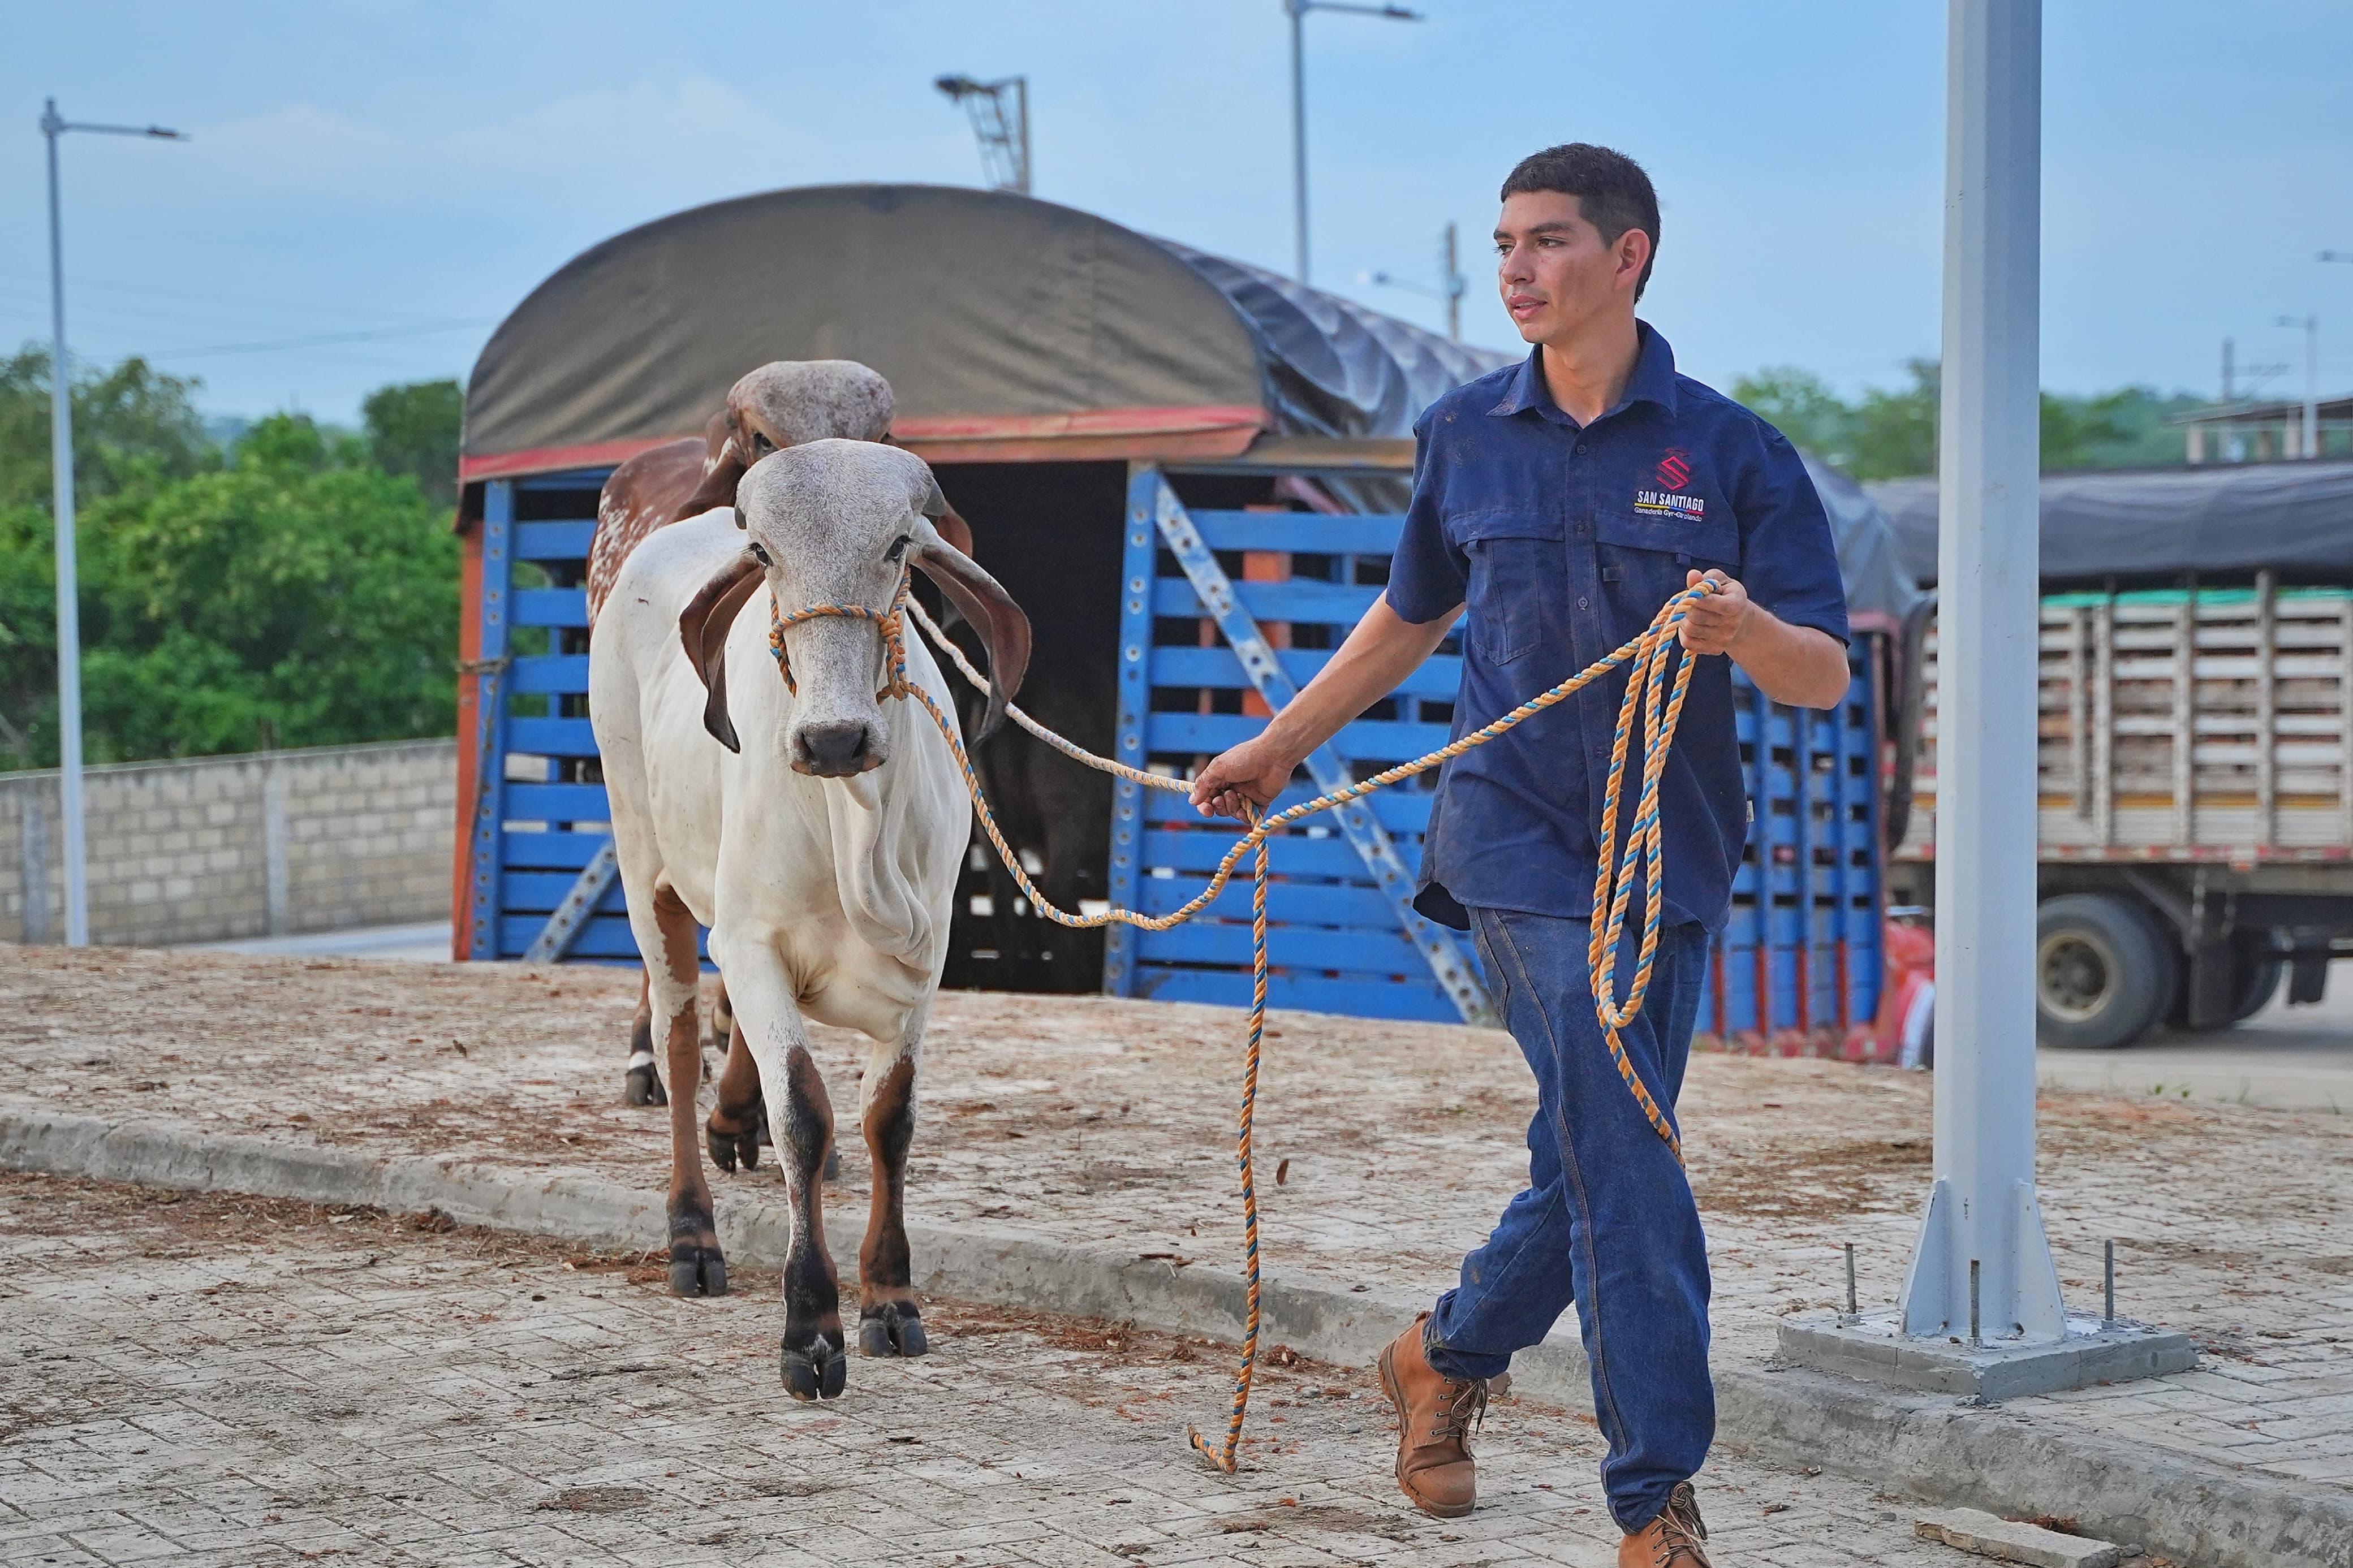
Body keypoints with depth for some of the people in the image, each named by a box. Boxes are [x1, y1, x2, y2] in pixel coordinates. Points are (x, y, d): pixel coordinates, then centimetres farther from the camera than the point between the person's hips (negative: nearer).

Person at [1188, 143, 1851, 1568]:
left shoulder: (1730, 450, -1)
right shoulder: (1467, 436, 5)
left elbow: (1826, 678, -6)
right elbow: (1413, 616, 22)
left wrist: (1748, 629, -28)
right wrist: (1280, 747, 28)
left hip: (1674, 851, 1)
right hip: (1523, 845, -1)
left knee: (1598, 1157, 8)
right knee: (1621, 1158, -11)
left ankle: (1449, 1358, 35)